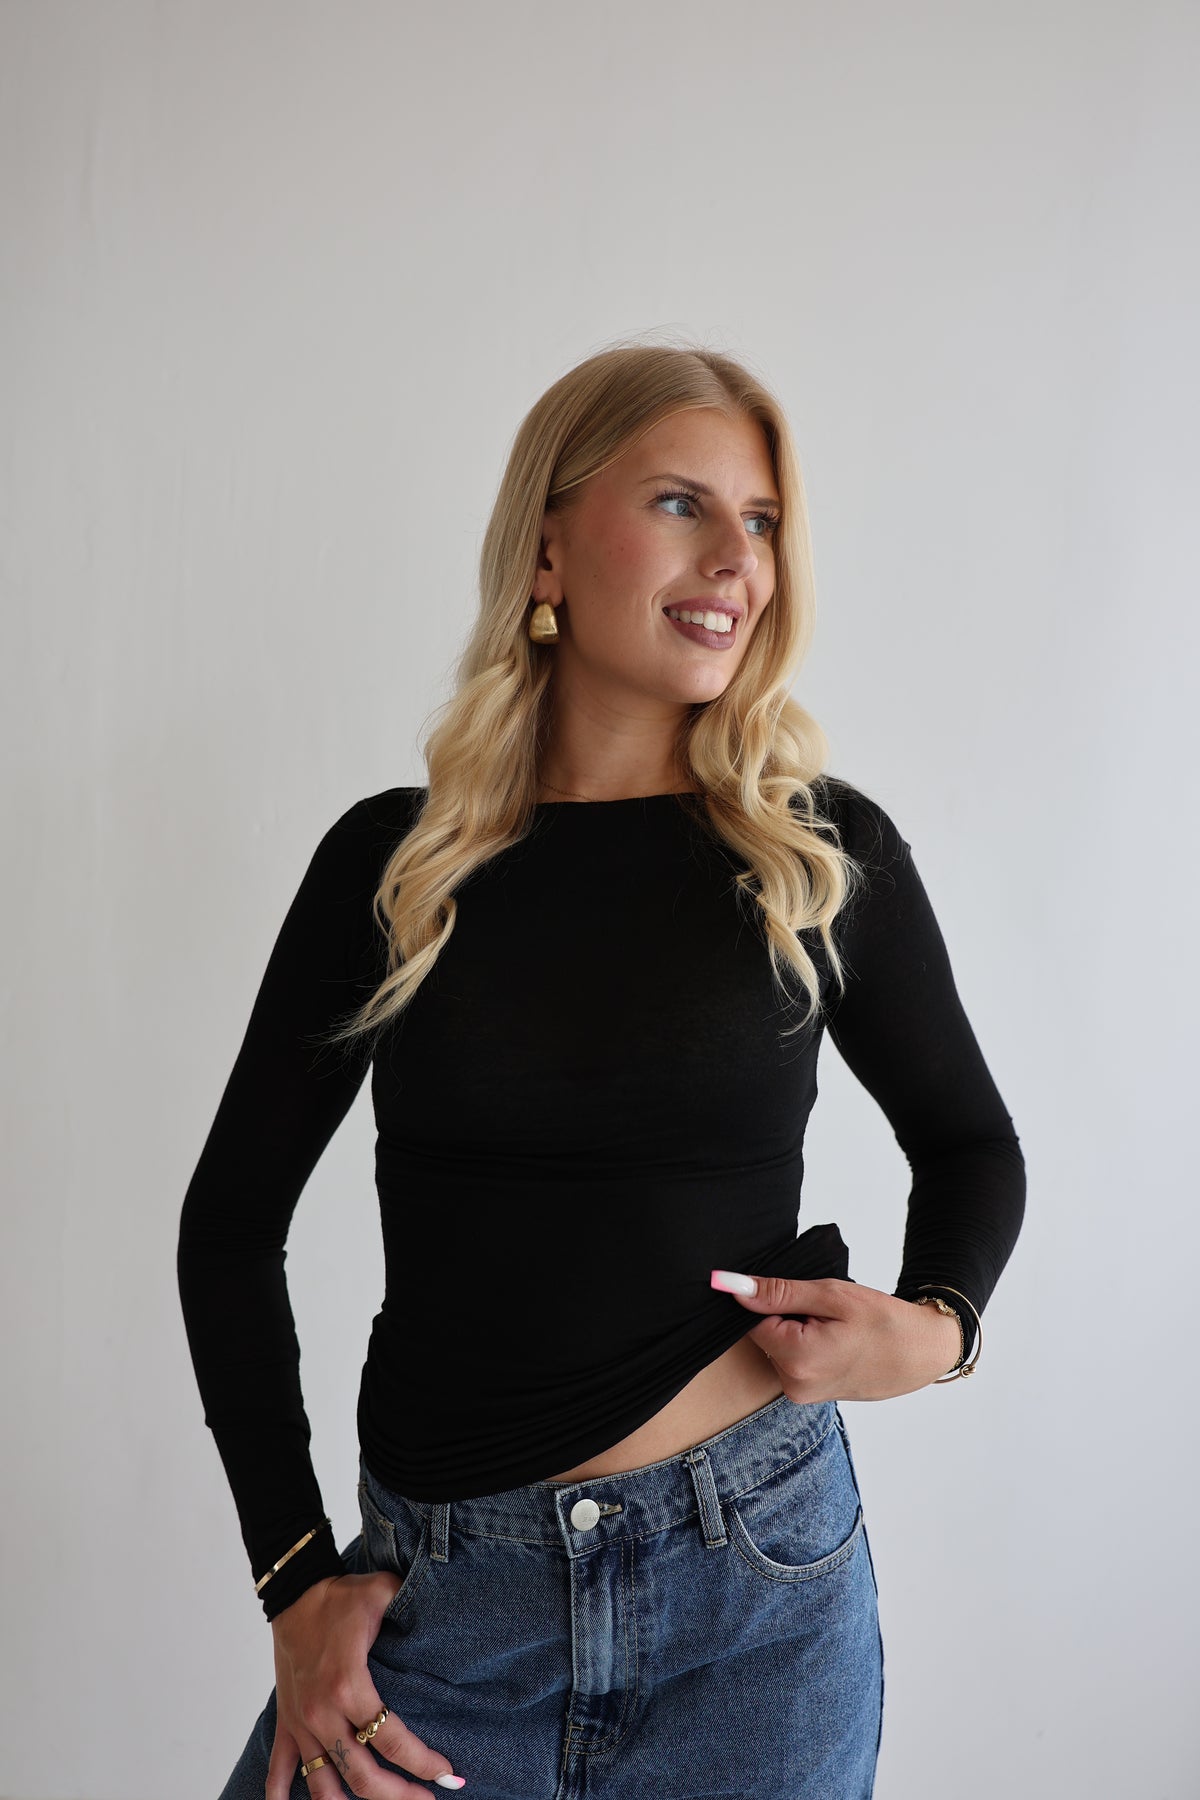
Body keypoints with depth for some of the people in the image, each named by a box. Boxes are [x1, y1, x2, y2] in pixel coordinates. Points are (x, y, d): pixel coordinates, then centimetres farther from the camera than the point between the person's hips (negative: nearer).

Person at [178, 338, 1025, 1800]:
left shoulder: (826, 852, -2)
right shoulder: (392, 859, -2)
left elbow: (969, 1142, 13)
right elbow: (230, 1222, 5)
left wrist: (937, 1324, -8)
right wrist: (295, 1579, 0)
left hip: (759, 1583, 0)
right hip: (439, 1599, 1)